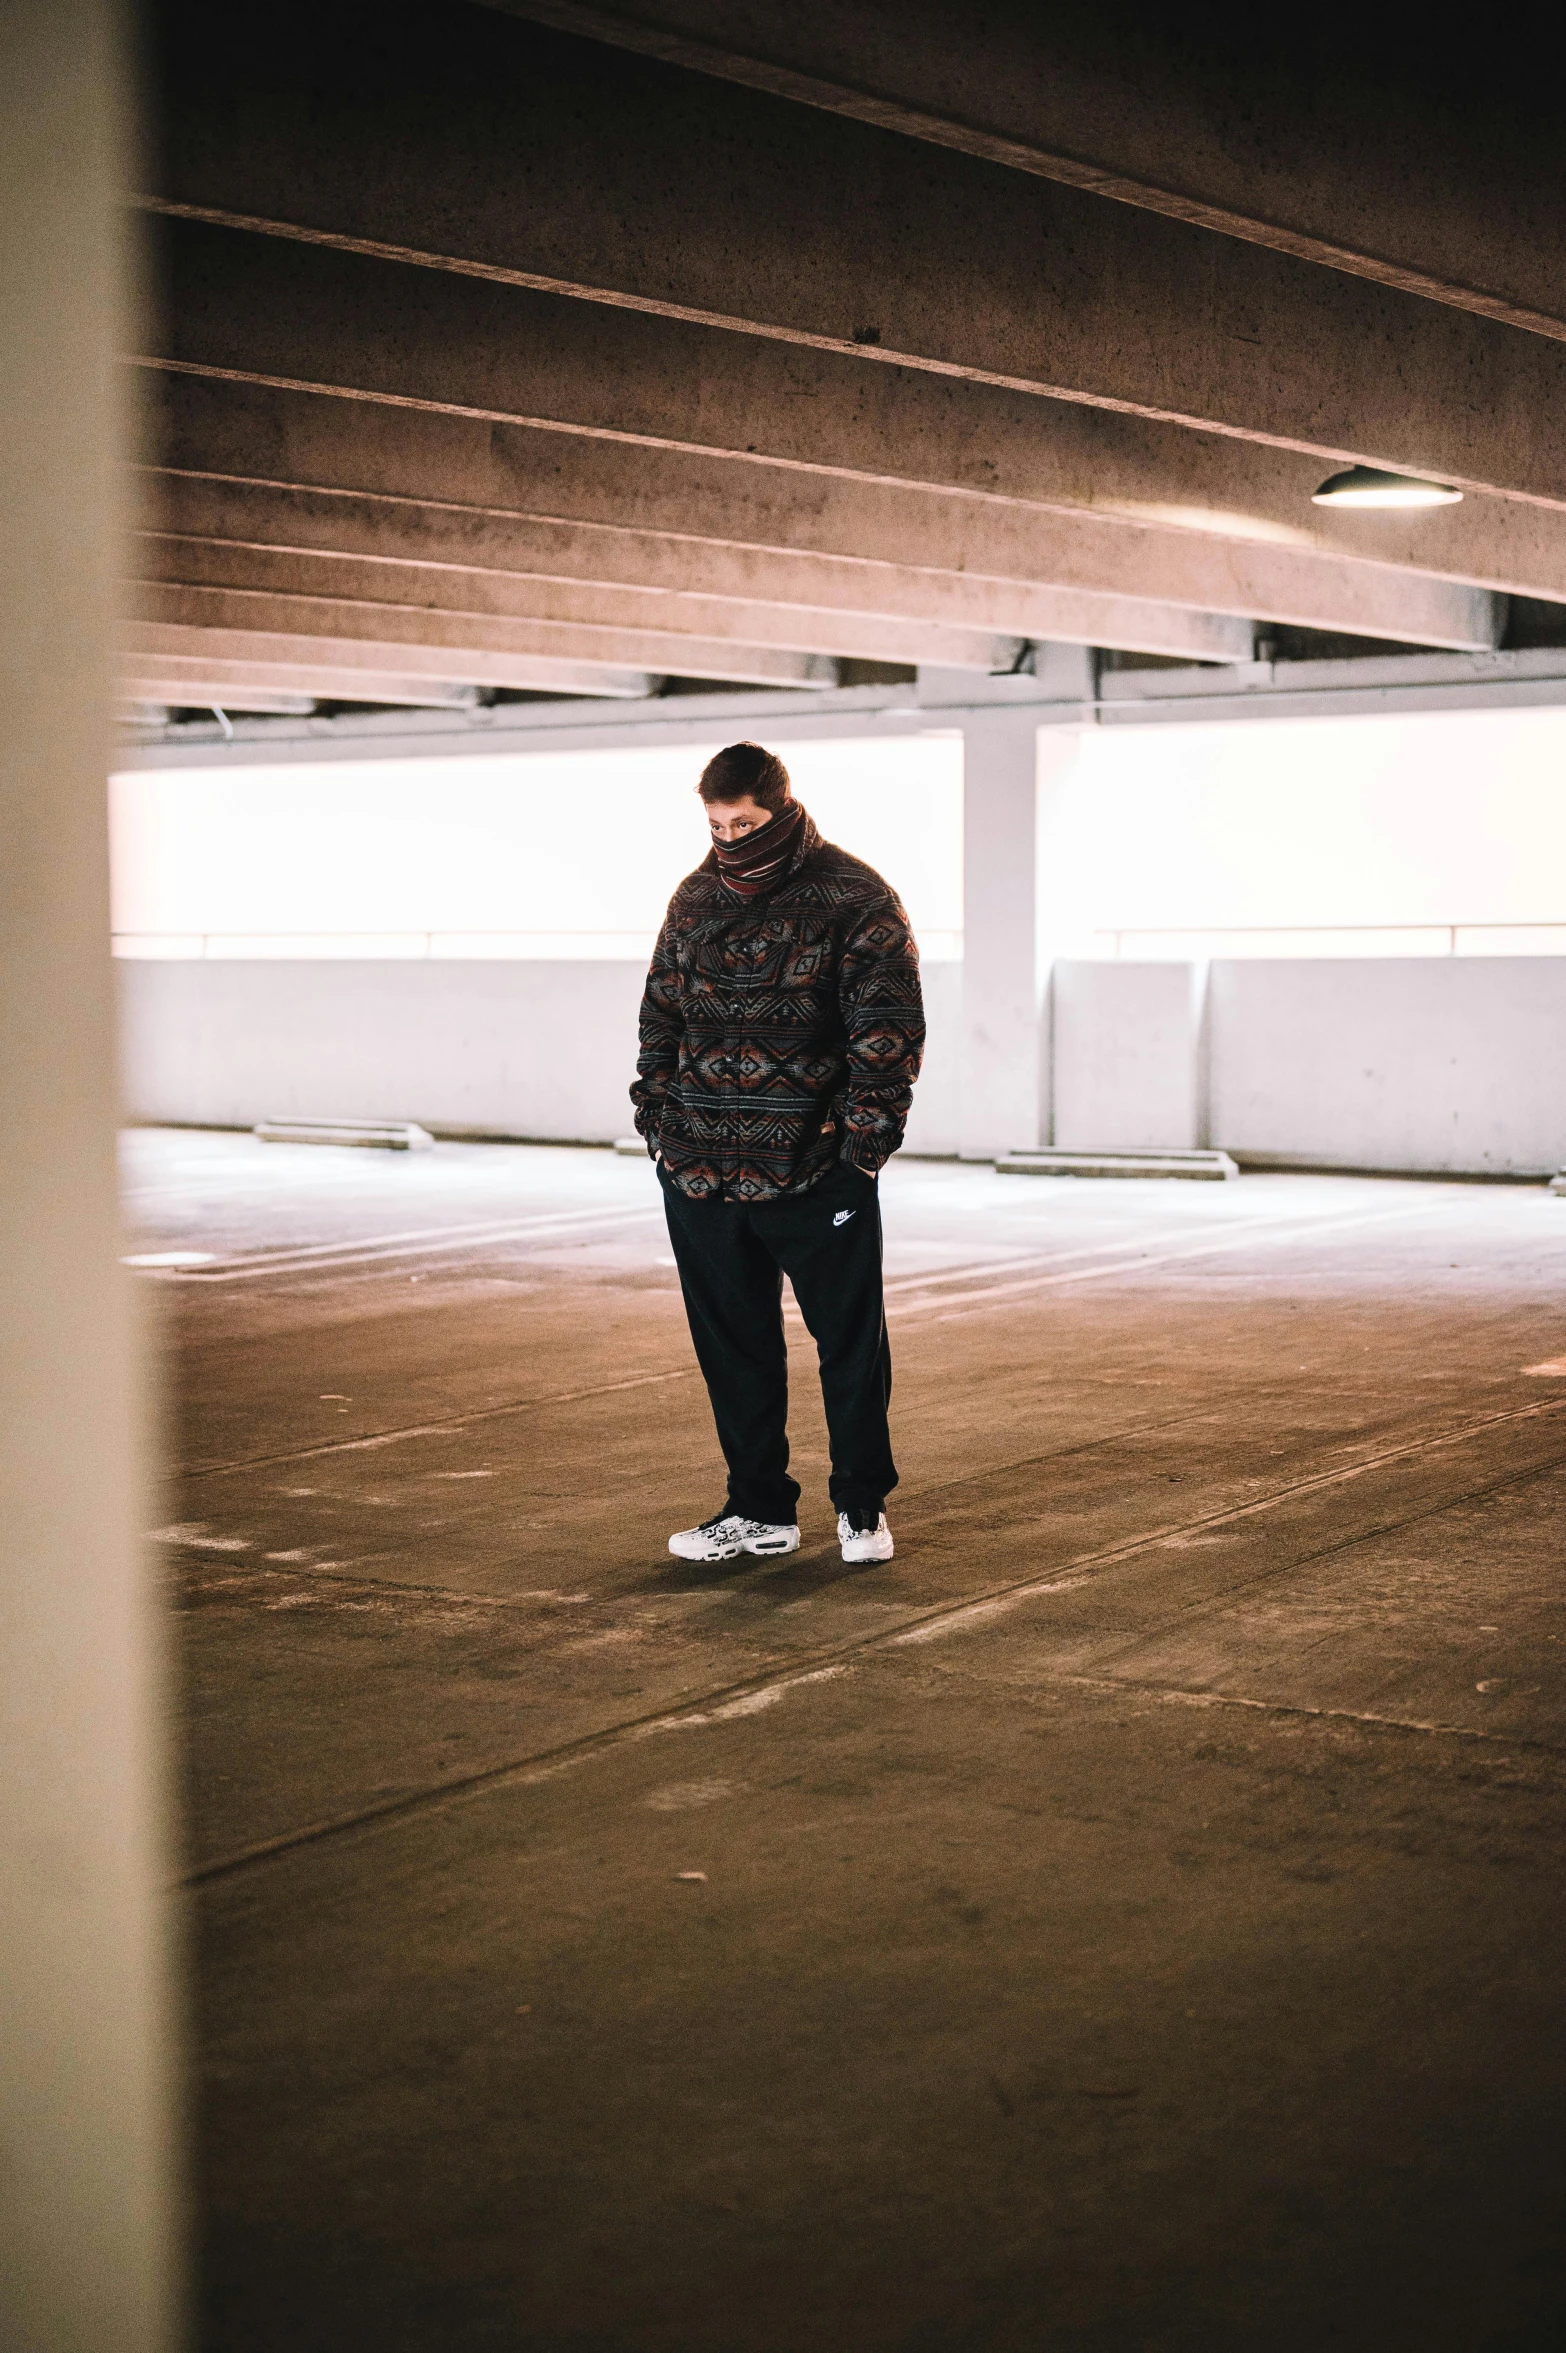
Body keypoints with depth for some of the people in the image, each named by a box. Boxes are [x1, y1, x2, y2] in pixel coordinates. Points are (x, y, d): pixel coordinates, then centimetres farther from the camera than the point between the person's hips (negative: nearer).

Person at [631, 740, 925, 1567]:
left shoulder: (856, 900, -6)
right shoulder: (696, 899, 10)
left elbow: (888, 1032, -8)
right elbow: (660, 1016, 18)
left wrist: (861, 1142, -12)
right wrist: (660, 1121, 8)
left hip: (815, 1175, -5)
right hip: (699, 1173, 5)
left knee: (851, 1341, 5)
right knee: (732, 1346, 10)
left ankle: (862, 1503, 21)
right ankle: (759, 1510, 23)